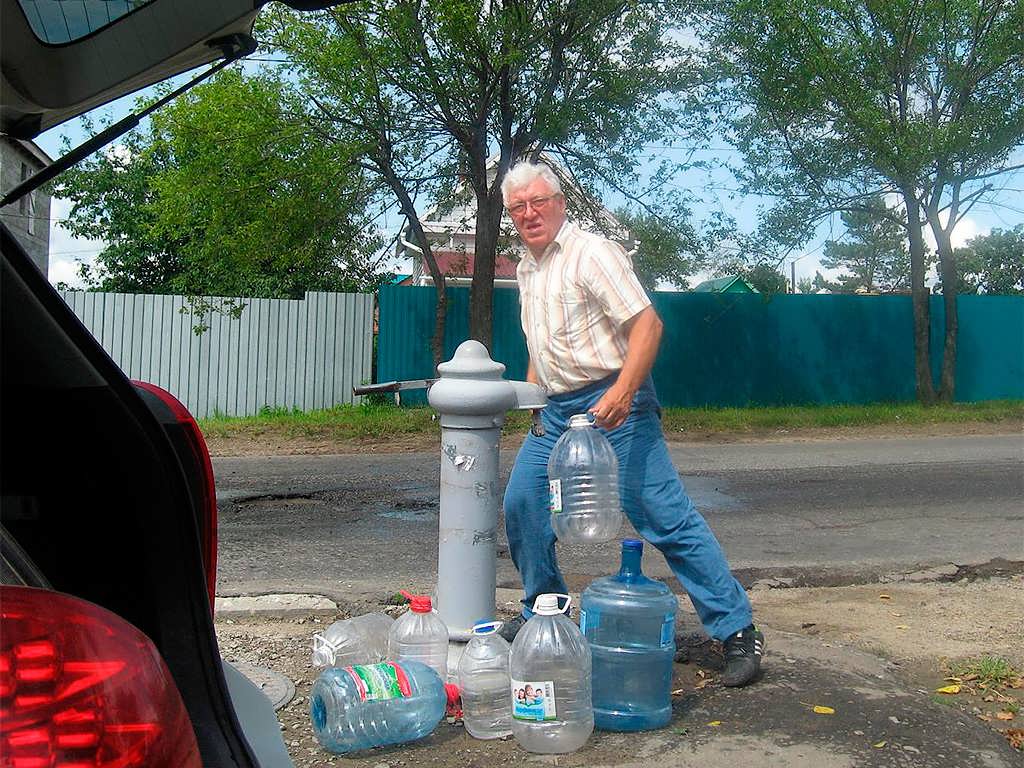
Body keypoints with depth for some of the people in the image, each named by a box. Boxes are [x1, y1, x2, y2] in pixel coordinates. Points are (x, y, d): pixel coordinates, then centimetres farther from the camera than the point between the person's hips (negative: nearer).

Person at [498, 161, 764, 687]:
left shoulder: (591, 253, -11)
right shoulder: (525, 269, 15)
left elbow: (647, 323, -20)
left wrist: (622, 394, -30)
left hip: (612, 405, -8)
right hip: (556, 411, 8)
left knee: (666, 517, -9)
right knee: (521, 504, 8)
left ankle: (737, 632, -1)